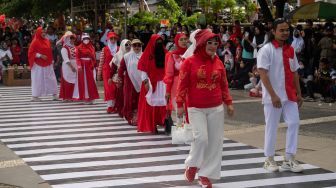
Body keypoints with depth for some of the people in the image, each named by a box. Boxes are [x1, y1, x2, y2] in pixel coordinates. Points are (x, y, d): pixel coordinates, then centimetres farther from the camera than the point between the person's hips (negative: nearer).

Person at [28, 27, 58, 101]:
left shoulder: (47, 41, 9)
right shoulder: (35, 42, -9)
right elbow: (31, 52, -11)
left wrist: (51, 61, 12)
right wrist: (40, 55, -19)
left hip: (48, 64, 6)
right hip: (38, 64, -6)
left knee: (51, 78, 4)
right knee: (38, 79, -2)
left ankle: (54, 94, 9)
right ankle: (35, 96, 6)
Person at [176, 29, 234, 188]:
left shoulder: (218, 63, 6)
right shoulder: (189, 62, -6)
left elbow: (224, 85, 12)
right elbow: (182, 85, -5)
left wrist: (229, 103, 7)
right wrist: (180, 105, -8)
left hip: (216, 108, 4)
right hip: (196, 108, -4)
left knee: (215, 142, 3)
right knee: (201, 138, -16)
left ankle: (205, 174, 15)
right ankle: (192, 165, 12)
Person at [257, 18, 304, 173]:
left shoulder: (290, 50, 10)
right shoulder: (266, 50, -9)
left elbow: (294, 73, 16)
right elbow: (263, 74, -16)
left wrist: (298, 93, 11)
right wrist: (273, 95, -21)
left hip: (289, 95, 6)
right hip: (273, 96, -6)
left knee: (294, 122, 0)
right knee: (271, 127, 2)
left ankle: (289, 159, 8)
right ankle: (269, 160, 15)